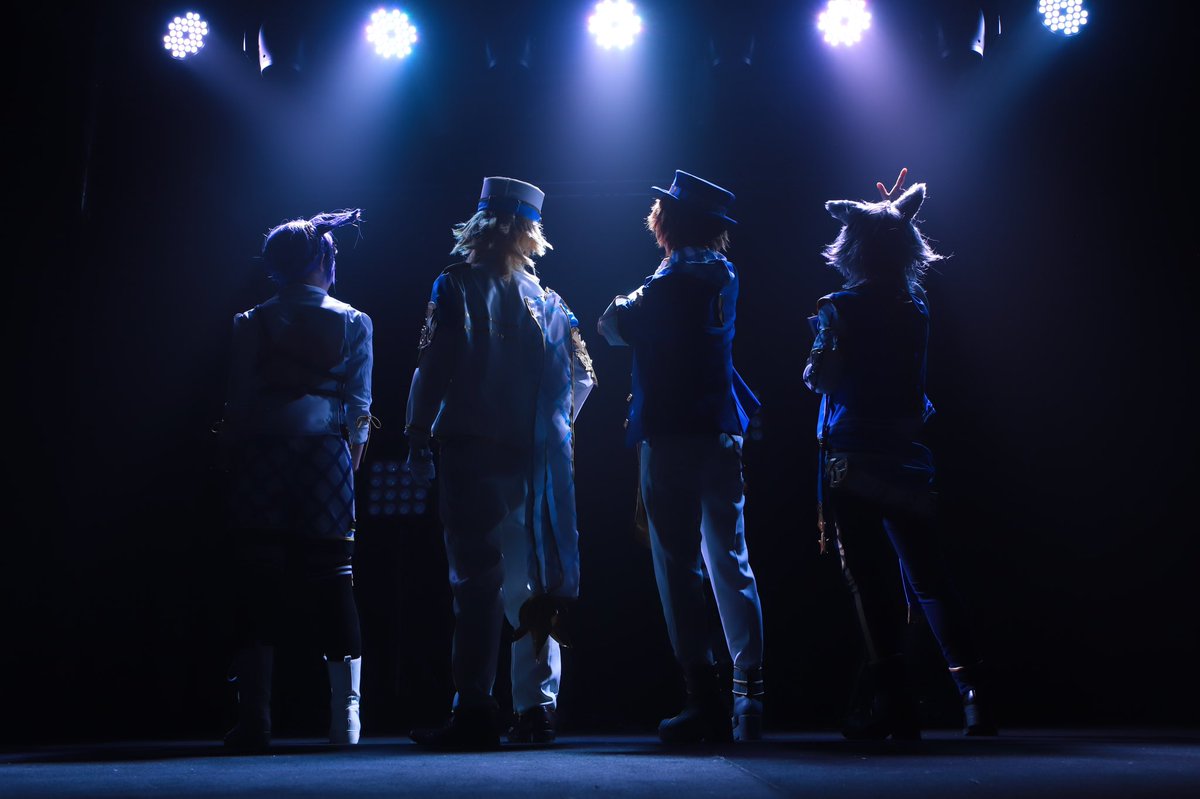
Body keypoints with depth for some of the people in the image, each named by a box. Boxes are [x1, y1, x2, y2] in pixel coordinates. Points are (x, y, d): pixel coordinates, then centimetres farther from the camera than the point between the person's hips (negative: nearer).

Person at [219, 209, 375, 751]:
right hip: (325, 457, 0)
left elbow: (237, 404, 2)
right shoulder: (354, 323, 6)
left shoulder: (250, 324, 5)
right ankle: (346, 716, 5)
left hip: (260, 461, 0)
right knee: (331, 578, 5)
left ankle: (254, 719, 1)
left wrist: (235, 459, 9)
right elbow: (359, 407, 3)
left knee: (258, 583, 3)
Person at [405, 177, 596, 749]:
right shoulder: (546, 300, 10)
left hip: (470, 450, -4)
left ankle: (474, 711, -2)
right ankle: (536, 707, 14)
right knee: (529, 578, 10)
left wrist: (417, 438, -3)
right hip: (530, 459, 4)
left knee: (476, 578, -2)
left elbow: (434, 366, -10)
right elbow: (580, 376, 10)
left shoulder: (456, 285, -2)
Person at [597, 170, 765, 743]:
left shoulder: (672, 283, -11)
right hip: (721, 433, 7)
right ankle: (748, 693, 8)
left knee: (678, 564, -1)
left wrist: (621, 308, 11)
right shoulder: (724, 276, 12)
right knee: (730, 563, 9)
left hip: (671, 437, -7)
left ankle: (705, 700, 1)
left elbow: (614, 328, -6)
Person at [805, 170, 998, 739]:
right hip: (908, 458, 5)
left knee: (870, 580, -2)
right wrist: (897, 214, 36)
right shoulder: (916, 306, 8)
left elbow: (820, 377, -13)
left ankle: (893, 703, -2)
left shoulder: (839, 310, -8)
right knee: (926, 576, 13)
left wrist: (817, 352, 7)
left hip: (853, 461, -5)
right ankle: (974, 692, 10)